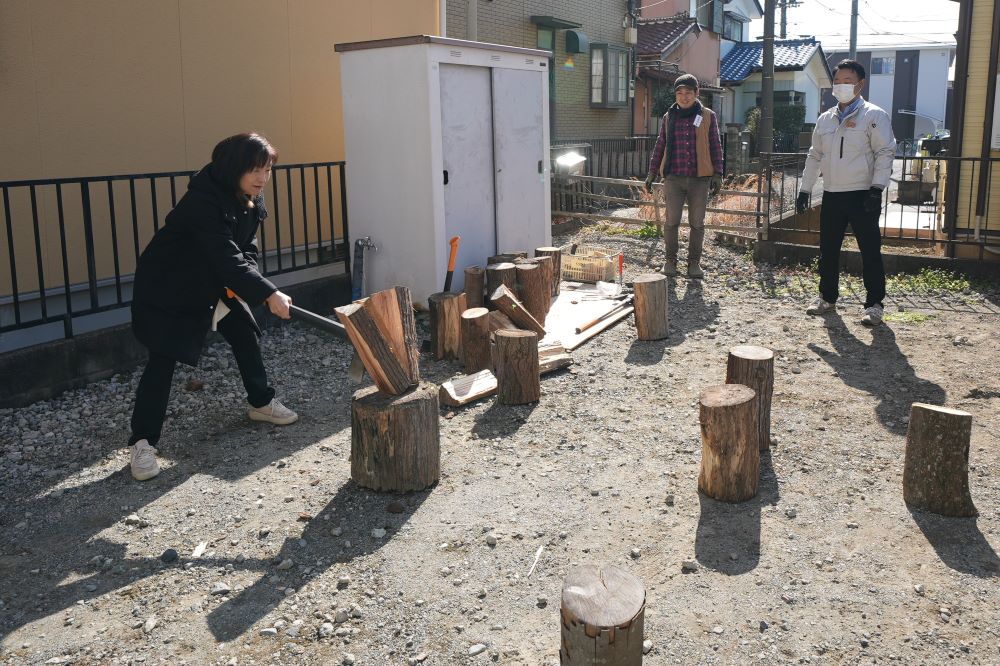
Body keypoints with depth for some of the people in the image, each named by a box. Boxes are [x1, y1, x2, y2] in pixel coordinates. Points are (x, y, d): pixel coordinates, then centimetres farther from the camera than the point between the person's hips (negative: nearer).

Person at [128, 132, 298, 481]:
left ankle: (261, 403, 31)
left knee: (245, 335, 10)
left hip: (215, 281, 8)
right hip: (168, 285, -8)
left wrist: (240, 279, -18)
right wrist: (268, 293, -42)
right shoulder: (203, 200, -31)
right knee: (163, 359, -11)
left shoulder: (249, 200, -3)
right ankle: (142, 442, -5)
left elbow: (247, 247, 2)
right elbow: (226, 256, -38)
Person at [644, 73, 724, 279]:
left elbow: (716, 146, 6)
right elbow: (660, 146, 14)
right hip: (673, 178, 1)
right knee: (671, 221, -2)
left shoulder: (708, 116, 5)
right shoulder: (669, 117, 9)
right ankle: (670, 260, 12)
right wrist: (652, 173, 10)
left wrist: (718, 174, -1)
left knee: (697, 223, 4)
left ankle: (694, 262, 15)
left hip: (700, 179, -1)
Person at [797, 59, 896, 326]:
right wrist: (804, 189, 15)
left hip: (862, 195, -5)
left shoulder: (874, 115, -4)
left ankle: (874, 304, 7)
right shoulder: (825, 119, 13)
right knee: (828, 249, 12)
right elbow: (814, 156, 19)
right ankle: (827, 296, 27)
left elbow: (885, 152, -8)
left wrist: (876, 189, -17)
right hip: (832, 195, 5)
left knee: (870, 250, -2)